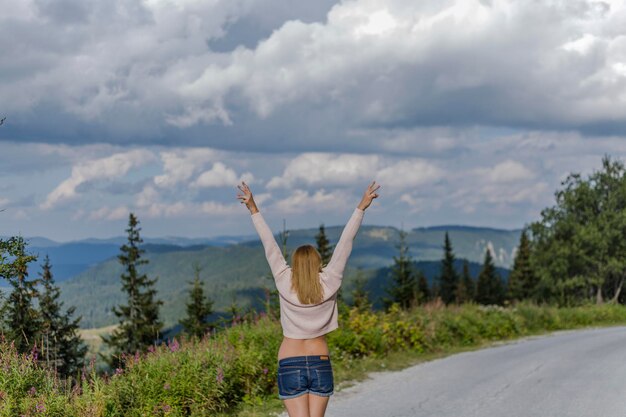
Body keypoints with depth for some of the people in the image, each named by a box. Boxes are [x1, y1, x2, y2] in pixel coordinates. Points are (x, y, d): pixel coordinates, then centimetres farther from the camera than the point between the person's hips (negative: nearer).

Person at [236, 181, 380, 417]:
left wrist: (253, 210, -2)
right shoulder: (329, 284, -5)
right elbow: (345, 242, -3)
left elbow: (269, 245, -5)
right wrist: (361, 208, -1)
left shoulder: (285, 284, -7)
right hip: (320, 364, 1)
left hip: (290, 365, -1)